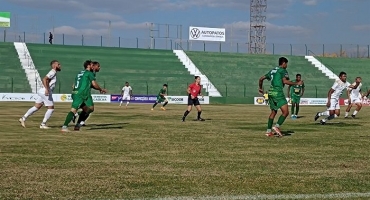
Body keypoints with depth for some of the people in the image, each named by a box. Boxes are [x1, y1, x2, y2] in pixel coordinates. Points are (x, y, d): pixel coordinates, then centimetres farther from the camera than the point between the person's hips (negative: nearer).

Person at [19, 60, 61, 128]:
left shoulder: (53, 72, 19)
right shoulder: (53, 72, -11)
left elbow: (46, 80, 27)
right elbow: (44, 79, -24)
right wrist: (47, 89, -30)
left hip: (42, 92, 9)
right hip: (46, 92, -9)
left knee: (36, 107, 12)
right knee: (51, 108, -1)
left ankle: (23, 118, 11)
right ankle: (43, 124, 2)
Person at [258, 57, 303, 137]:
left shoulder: (272, 71, 21)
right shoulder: (283, 71, -2)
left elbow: (261, 78, 22)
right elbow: (285, 81, -19)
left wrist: (260, 88, 36)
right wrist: (297, 83, -12)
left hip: (271, 92, 8)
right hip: (278, 93, -8)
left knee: (273, 112, 17)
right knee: (286, 112, -6)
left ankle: (269, 131, 15)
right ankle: (277, 126, -18)